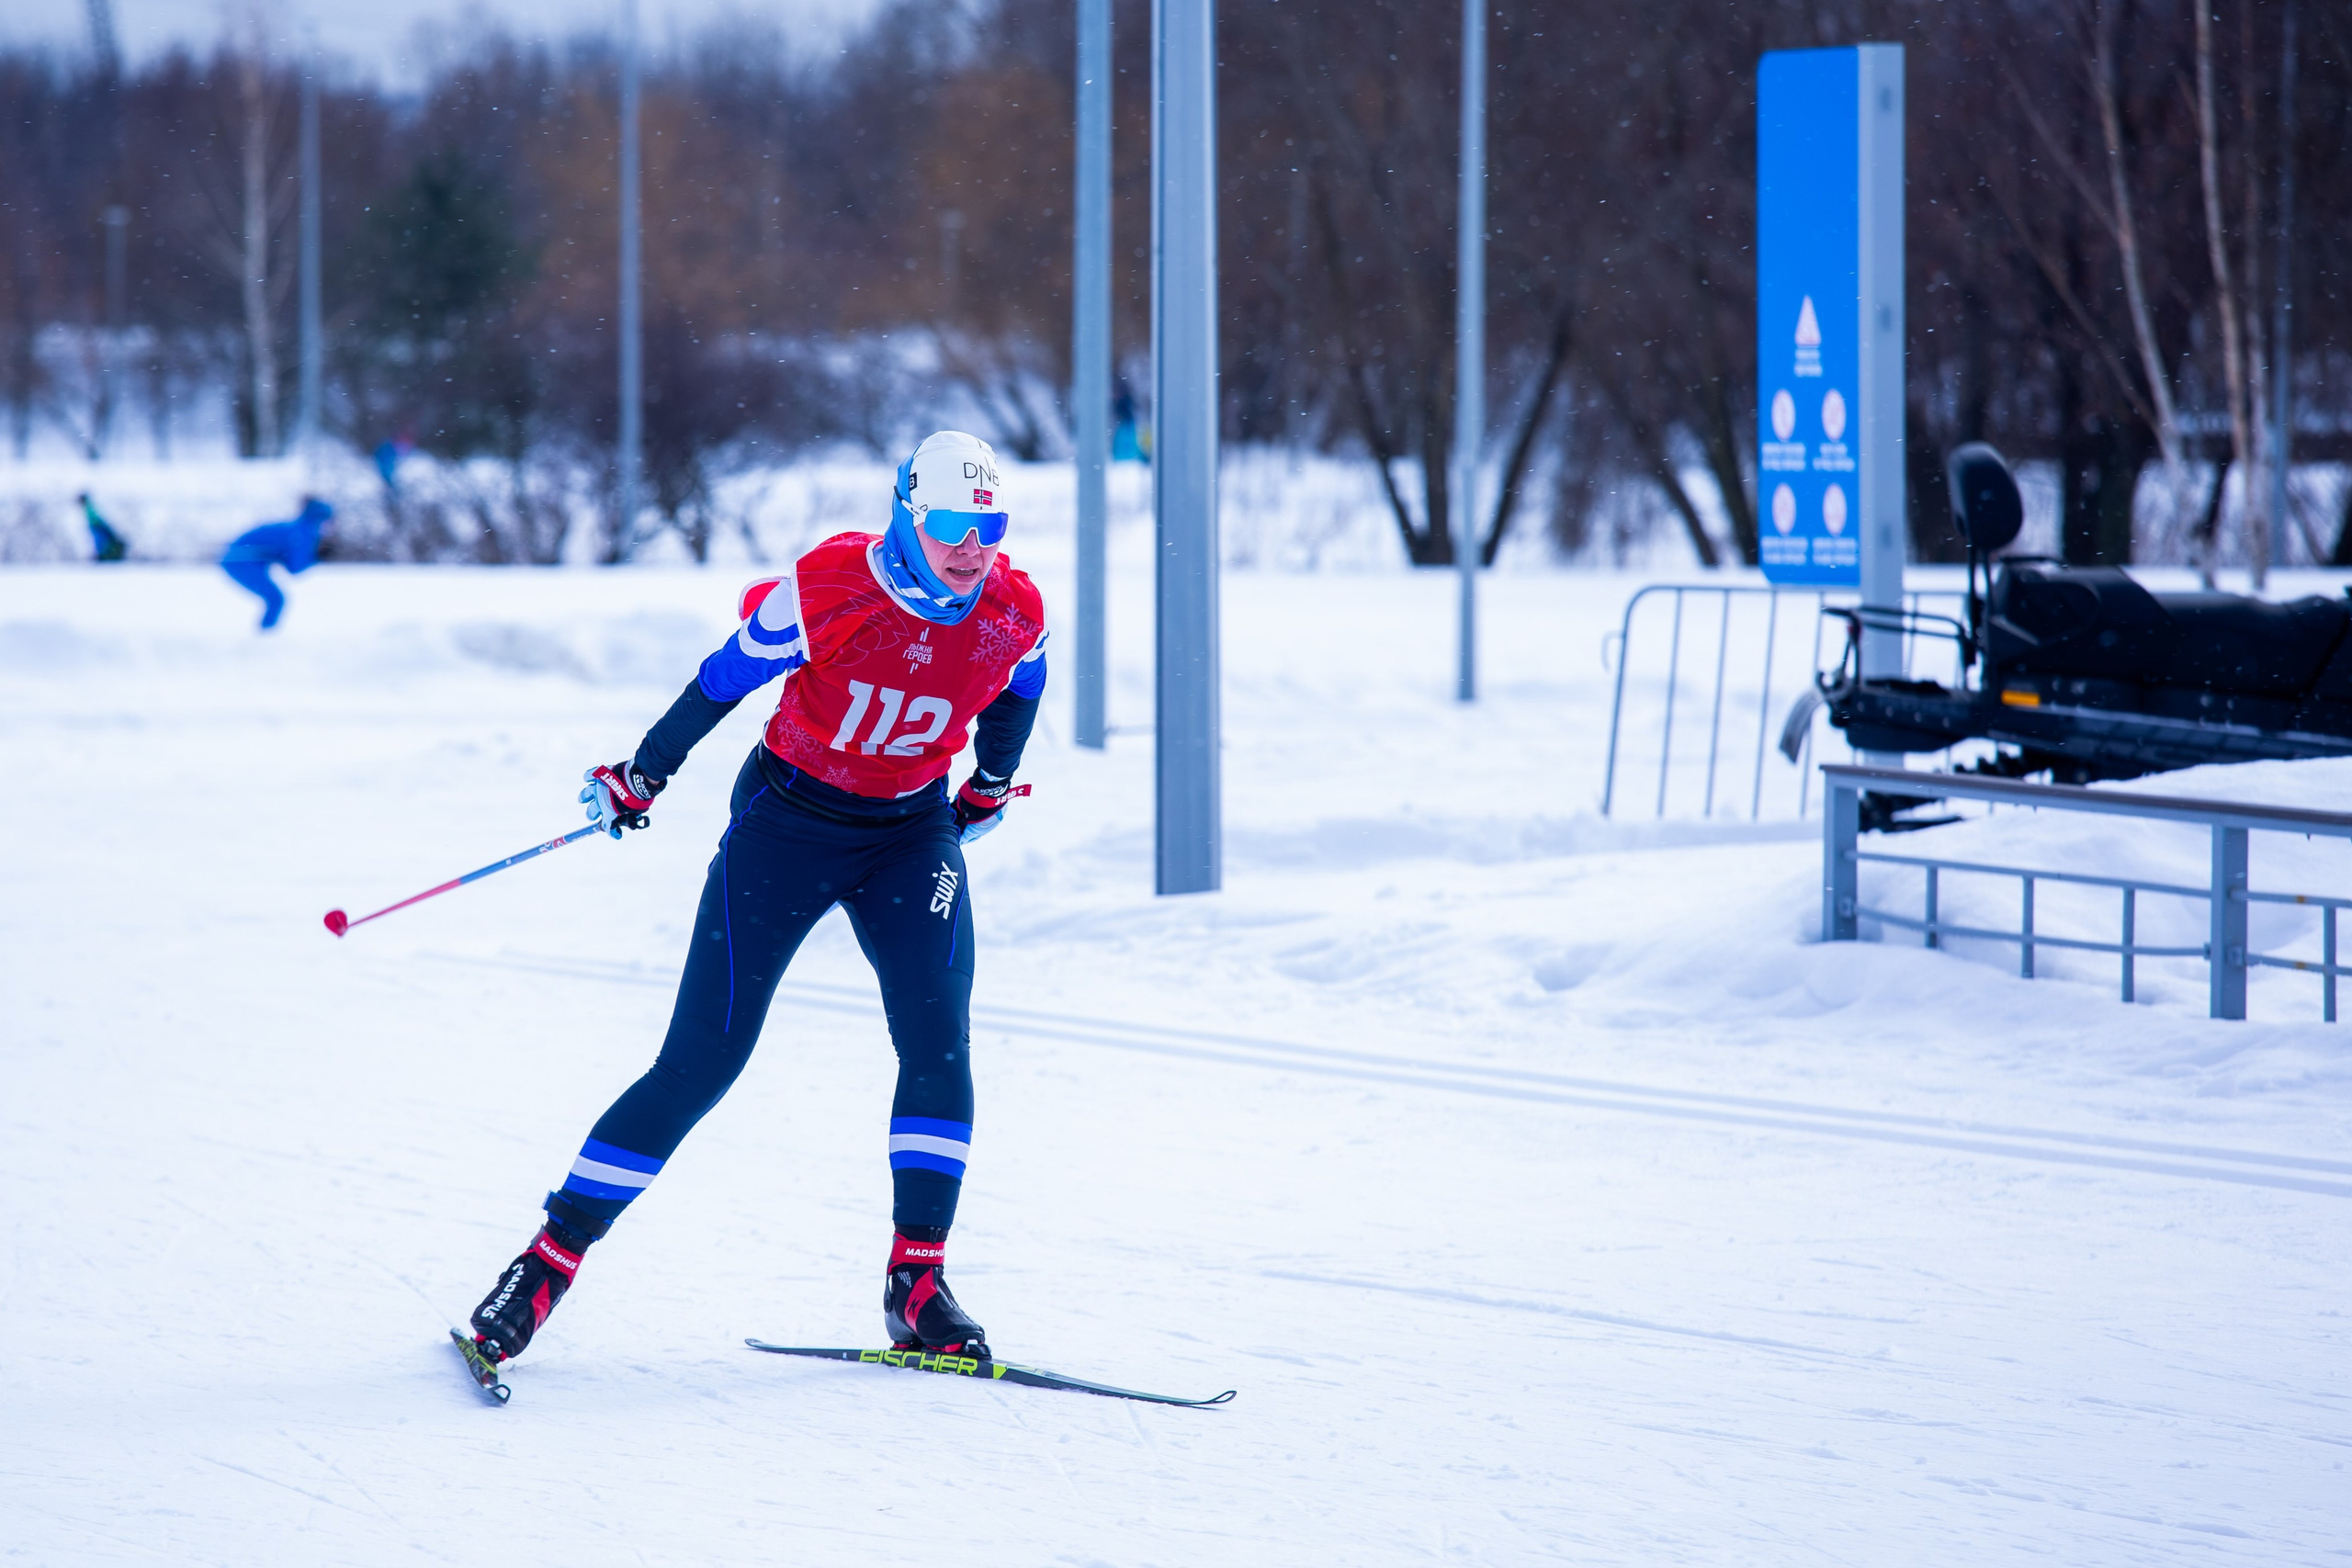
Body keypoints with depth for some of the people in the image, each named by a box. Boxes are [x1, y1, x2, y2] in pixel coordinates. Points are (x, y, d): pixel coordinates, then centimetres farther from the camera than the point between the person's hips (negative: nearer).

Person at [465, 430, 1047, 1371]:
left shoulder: (1013, 616, -13)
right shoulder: (830, 589, -24)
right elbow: (725, 677, -10)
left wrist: (991, 787, 23)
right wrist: (641, 778, 0)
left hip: (909, 834, 3)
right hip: (786, 822, -3)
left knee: (937, 1036, -17)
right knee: (702, 1060, -6)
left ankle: (917, 1286, -8)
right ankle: (549, 1261, 3)